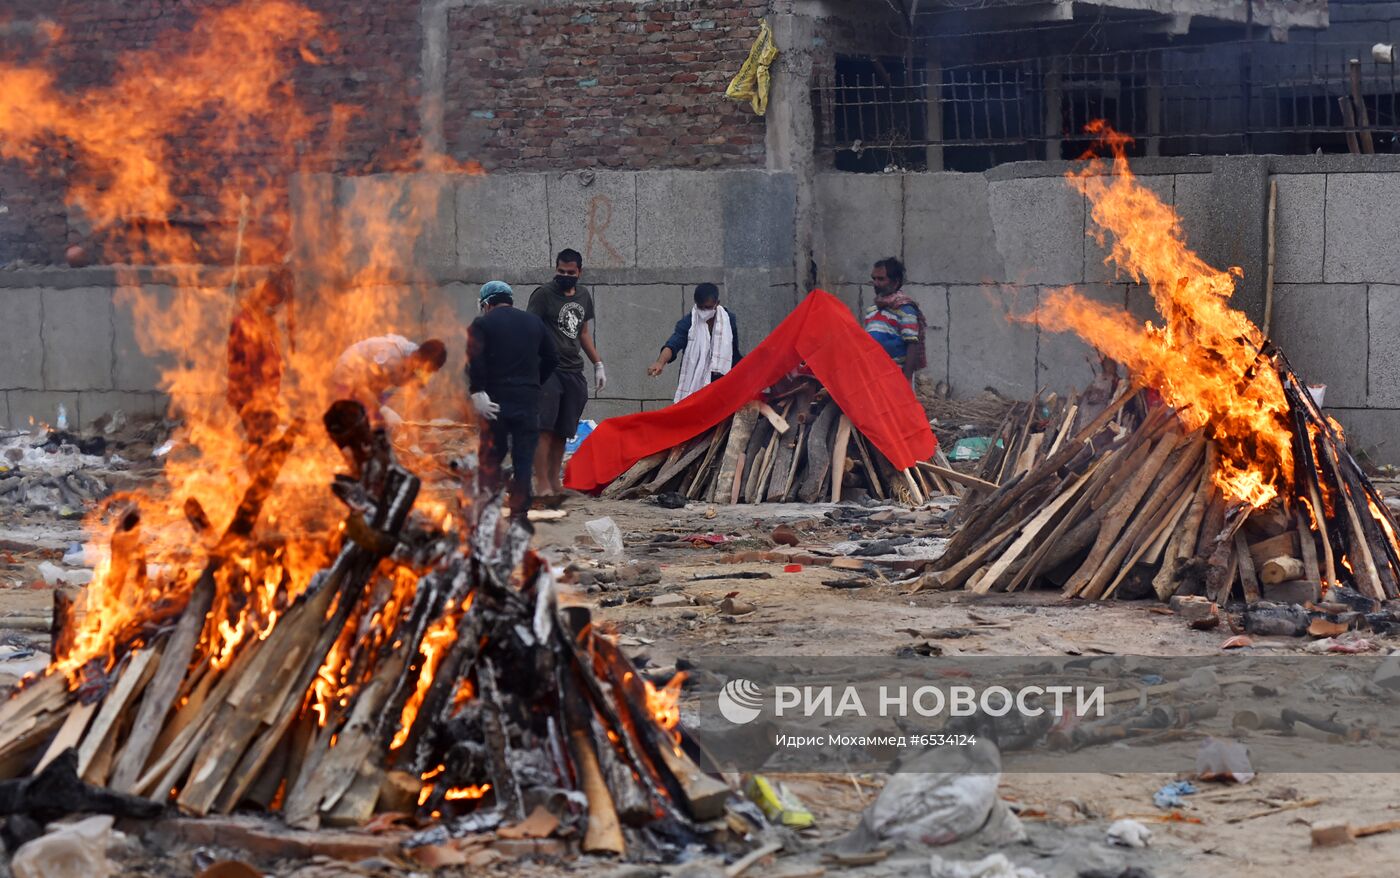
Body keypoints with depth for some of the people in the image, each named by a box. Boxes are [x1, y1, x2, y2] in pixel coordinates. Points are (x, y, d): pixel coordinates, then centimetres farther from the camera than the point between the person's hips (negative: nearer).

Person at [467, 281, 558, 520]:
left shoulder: (482, 324, 1)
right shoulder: (534, 322, 14)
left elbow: (474, 359, -15)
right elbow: (552, 358, 15)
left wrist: (477, 392, -17)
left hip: (496, 400, -2)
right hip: (528, 399, 2)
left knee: (491, 457, 5)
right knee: (524, 458, 6)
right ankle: (519, 513, 4)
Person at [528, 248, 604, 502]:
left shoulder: (584, 296, 17)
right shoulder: (544, 295, -3)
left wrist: (598, 364, 24)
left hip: (574, 372, 6)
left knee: (562, 431, 6)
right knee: (545, 427, -12)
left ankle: (555, 481, 11)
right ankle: (542, 483, -15)